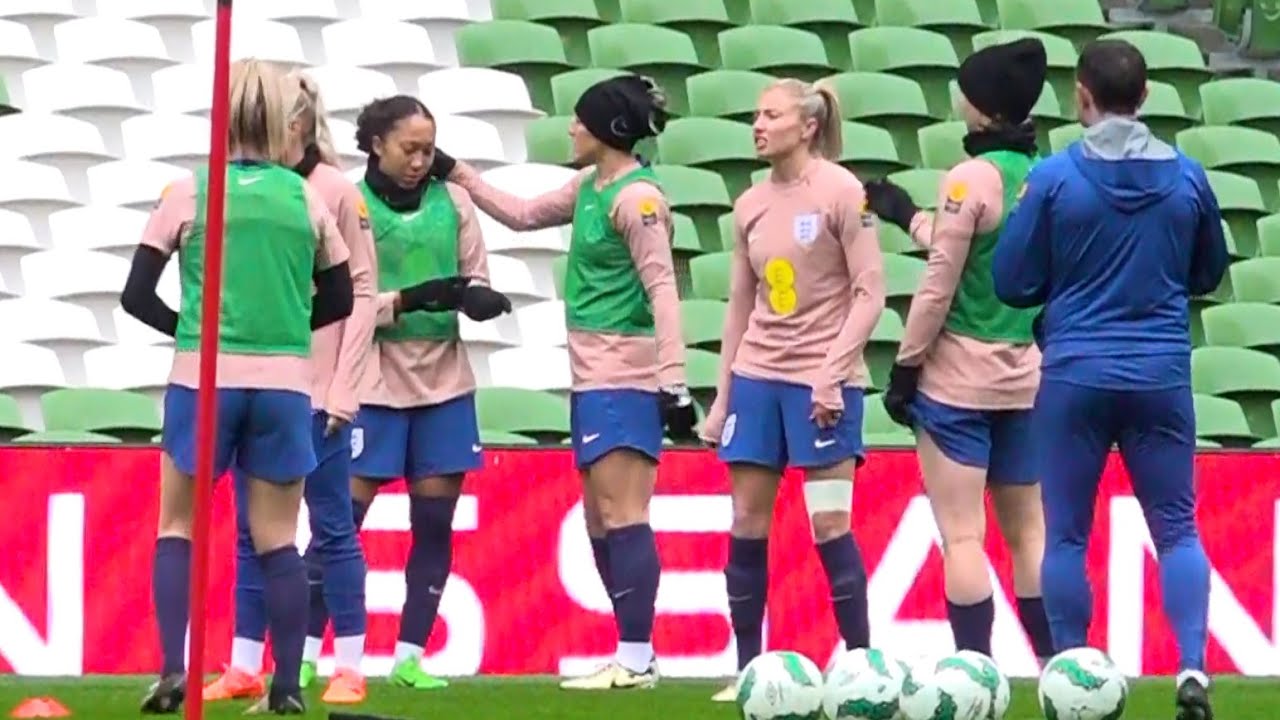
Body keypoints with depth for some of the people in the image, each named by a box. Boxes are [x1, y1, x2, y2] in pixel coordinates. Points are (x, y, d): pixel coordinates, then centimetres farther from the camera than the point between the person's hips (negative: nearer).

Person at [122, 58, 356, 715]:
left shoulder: (188, 194, -1)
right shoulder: (305, 199, 4)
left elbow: (136, 295, -1)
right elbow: (339, 299, 13)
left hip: (203, 380, -1)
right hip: (284, 385, 1)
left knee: (178, 525, 11)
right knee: (276, 539, 9)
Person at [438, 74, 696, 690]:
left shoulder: (636, 198, -14)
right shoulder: (589, 187, 13)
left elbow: (662, 290, -17)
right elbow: (523, 215, 29)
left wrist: (674, 382, -21)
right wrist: (457, 176, 28)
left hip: (625, 378, -10)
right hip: (593, 377, 10)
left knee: (621, 513, -12)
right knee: (600, 521, 10)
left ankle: (637, 658, -14)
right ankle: (634, 657, 13)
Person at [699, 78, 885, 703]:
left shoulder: (842, 193, -7)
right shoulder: (750, 206, 10)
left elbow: (870, 294, -9)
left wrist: (833, 371, -17)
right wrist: (723, 395, 14)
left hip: (821, 379, -6)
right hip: (757, 376, 6)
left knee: (829, 525, -7)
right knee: (747, 524, 3)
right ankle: (747, 671, 10)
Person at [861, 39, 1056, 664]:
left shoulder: (972, 177, -13)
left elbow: (939, 284, -13)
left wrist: (905, 365, -5)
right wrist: (908, 216, 32)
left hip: (958, 377, -6)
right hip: (1024, 377, 7)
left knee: (962, 537, -5)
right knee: (1028, 532, 13)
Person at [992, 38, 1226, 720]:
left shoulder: (1054, 178, -8)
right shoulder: (1186, 176, 1)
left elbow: (1010, 283, -2)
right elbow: (1209, 273, 16)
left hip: (1075, 376, -2)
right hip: (1162, 376, 2)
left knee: (1066, 535, 8)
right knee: (1177, 528, 8)